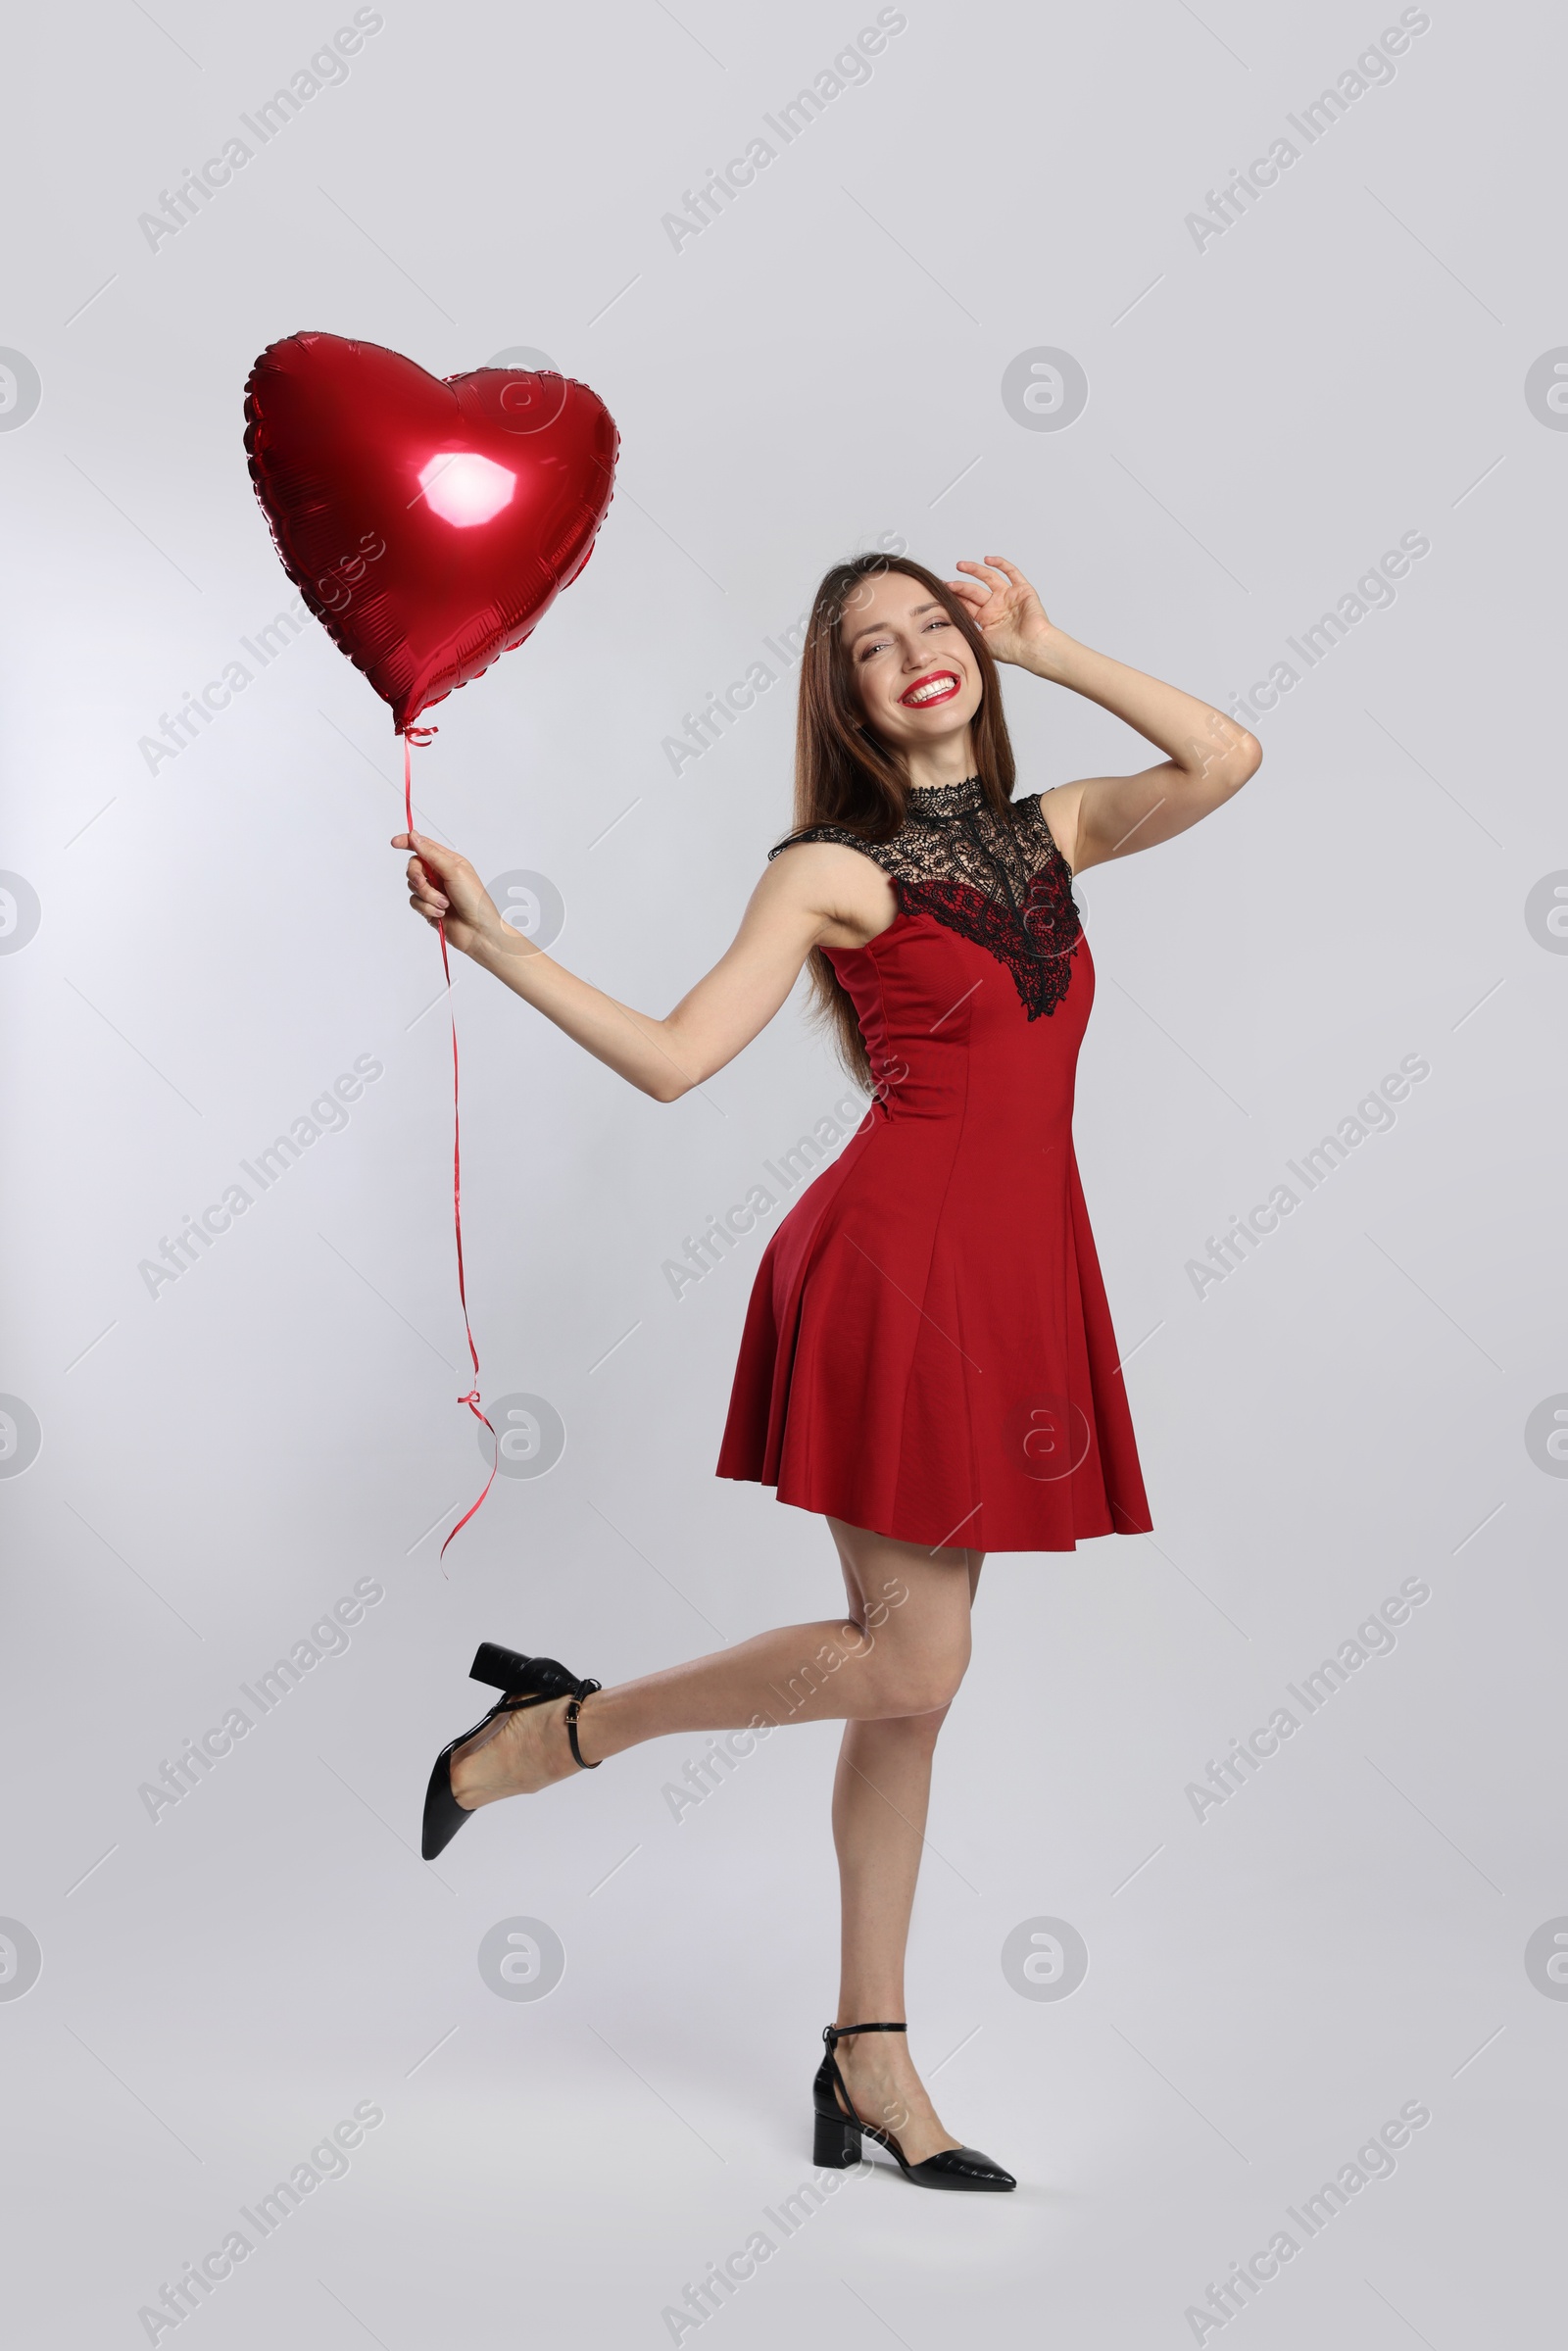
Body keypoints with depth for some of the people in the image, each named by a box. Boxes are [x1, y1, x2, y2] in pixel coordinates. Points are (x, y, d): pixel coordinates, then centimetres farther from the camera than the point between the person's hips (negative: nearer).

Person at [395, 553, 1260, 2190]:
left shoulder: (1049, 832, 15)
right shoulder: (834, 869, -1)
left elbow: (1226, 762, 1)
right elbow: (671, 1055, -7)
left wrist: (1046, 649, 5)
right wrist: (491, 943, -15)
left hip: (1011, 1276, 6)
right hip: (898, 1260, -6)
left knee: (912, 1680, 9)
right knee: (909, 1661, -7)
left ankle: (869, 2058, 18)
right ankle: (554, 1728, 12)